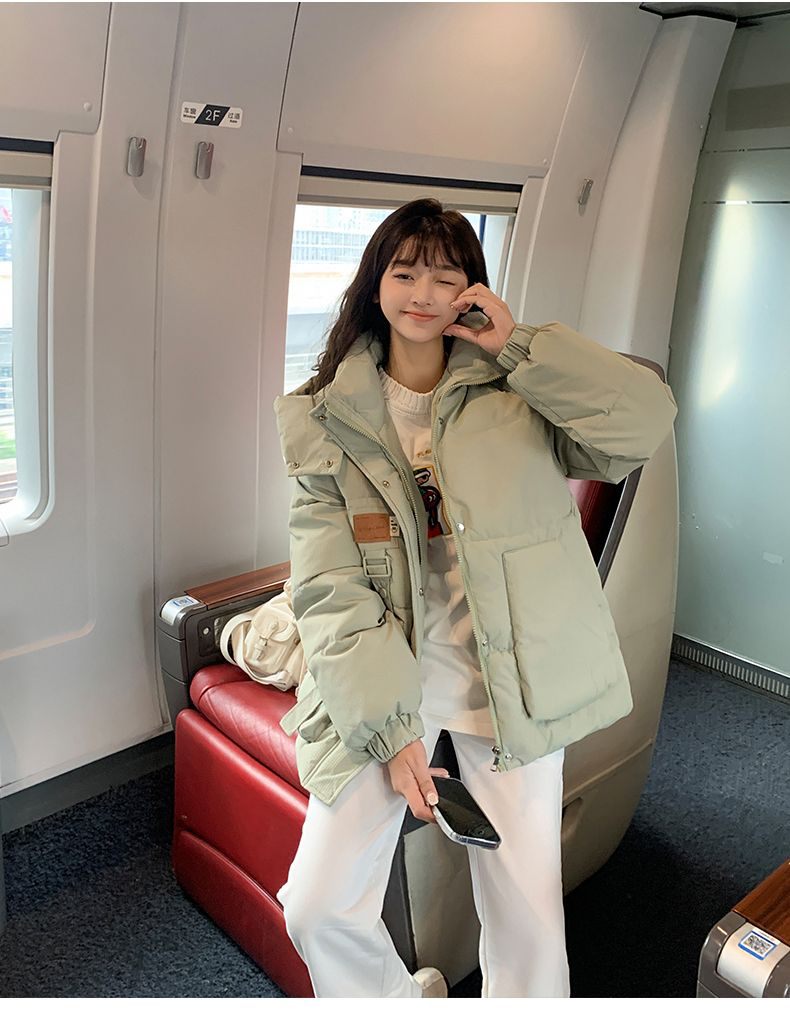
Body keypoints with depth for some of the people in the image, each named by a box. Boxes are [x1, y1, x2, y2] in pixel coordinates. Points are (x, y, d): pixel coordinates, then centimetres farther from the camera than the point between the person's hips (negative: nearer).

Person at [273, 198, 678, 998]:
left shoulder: (515, 392, 2)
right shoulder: (328, 422, 0)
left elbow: (647, 422, -13)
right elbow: (328, 592, -7)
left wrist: (520, 346, -14)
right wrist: (389, 730, -14)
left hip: (509, 683, 0)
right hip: (384, 683, 1)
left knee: (528, 919, 7)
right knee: (318, 909, 3)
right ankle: (406, 1000, 35)